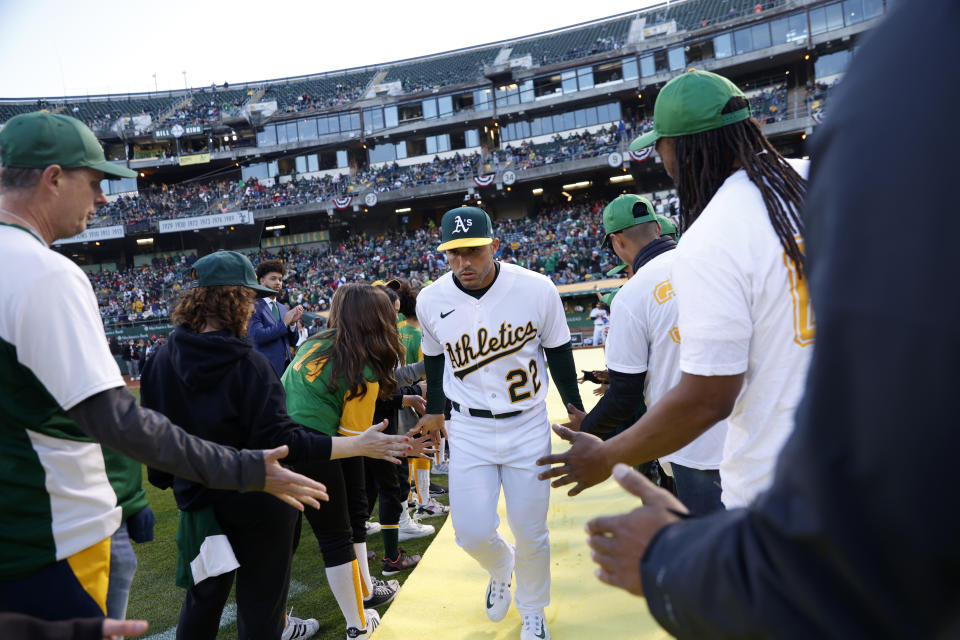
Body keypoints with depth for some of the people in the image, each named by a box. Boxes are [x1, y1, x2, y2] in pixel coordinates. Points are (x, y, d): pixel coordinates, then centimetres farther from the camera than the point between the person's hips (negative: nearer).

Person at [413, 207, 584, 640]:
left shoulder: (537, 290, -15)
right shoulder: (431, 301, -8)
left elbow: (558, 352, 0)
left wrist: (576, 409, 7)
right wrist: (434, 410, 19)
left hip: (528, 427, -1)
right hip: (468, 430, 1)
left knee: (530, 533, 9)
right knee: (472, 533, -2)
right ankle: (500, 567, 36)